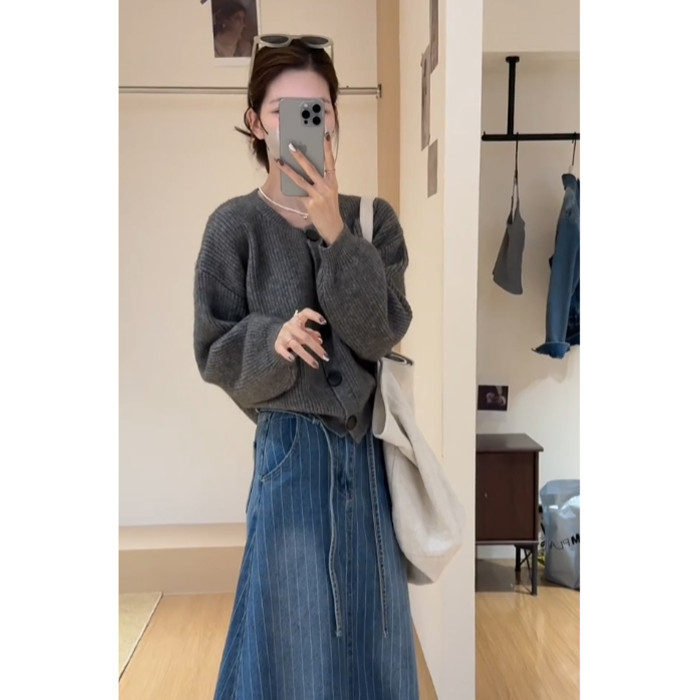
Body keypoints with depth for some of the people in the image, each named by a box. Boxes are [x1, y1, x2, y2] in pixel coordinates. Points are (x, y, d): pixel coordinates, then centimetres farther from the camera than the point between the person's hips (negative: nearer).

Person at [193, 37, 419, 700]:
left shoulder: (373, 218, 1)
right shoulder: (236, 224, -7)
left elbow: (381, 332, -12)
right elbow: (214, 354, -5)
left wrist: (334, 230, -20)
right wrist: (273, 339, -25)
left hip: (371, 444, 4)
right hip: (291, 446, -3)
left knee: (373, 629, 17)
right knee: (295, 628, 8)